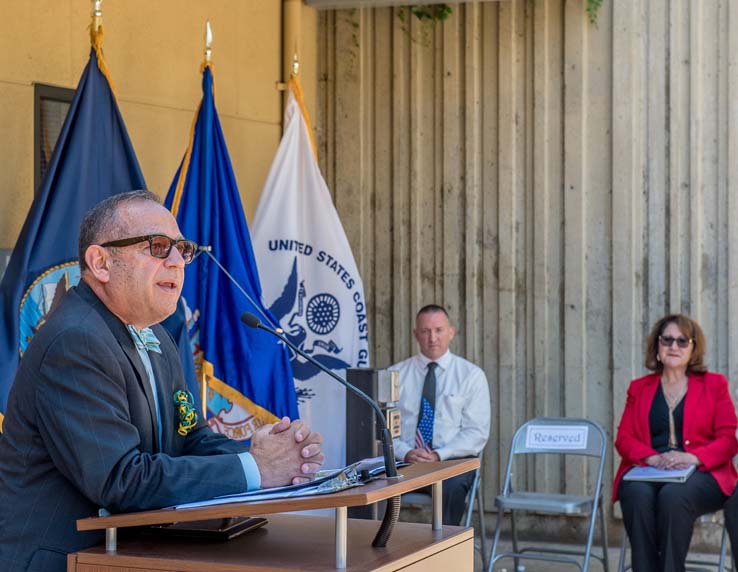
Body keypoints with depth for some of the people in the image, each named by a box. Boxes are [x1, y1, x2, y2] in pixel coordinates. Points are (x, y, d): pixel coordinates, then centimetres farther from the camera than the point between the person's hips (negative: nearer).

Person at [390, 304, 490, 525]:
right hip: (404, 462, 1)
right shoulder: (396, 374, 11)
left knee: (452, 487, -37)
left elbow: (477, 432, -1)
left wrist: (439, 455, -15)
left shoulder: (471, 375, 6)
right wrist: (405, 452, -14)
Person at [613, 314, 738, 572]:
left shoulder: (714, 384, 15)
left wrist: (693, 457, -15)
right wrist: (652, 458, -11)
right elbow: (623, 438, 12)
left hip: (701, 475, -2)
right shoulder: (639, 388, 22)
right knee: (638, 494, -35)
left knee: (673, 495, -37)